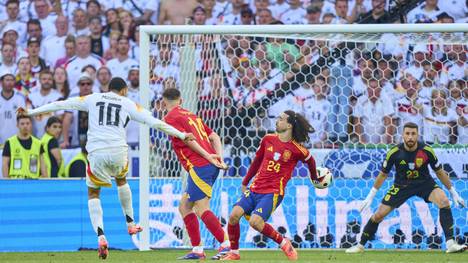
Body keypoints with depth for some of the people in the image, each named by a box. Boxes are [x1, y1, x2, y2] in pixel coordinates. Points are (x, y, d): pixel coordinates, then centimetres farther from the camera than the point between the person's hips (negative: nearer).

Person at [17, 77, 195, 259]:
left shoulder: (93, 99, 14)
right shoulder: (127, 104, 13)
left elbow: (62, 104, 13)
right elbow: (154, 122, 9)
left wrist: (30, 112, 19)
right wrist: (181, 135, 17)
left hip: (96, 153, -1)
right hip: (118, 151, 1)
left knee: (93, 193, 14)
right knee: (121, 181, 33)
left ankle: (101, 237, -6)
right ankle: (130, 224, 38)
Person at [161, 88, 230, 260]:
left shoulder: (170, 118, 0)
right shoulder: (191, 115, 25)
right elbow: (214, 137, 17)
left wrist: (207, 156, -16)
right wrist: (219, 158, 6)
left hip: (199, 166, -9)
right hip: (211, 166, 9)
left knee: (201, 209, -11)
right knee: (184, 207, 14)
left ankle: (226, 245, -18)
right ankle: (197, 250, 10)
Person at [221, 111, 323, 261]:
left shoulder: (297, 150, -6)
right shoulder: (268, 140, 7)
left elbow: (310, 161, 15)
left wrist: (315, 178, 33)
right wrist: (244, 183, 26)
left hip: (273, 192, -5)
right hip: (254, 189, 5)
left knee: (255, 222, -27)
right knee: (234, 215, -17)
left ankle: (283, 243, -2)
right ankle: (234, 252, 1)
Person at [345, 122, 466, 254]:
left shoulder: (426, 150, -19)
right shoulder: (394, 152, -19)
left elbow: (440, 172, -3)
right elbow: (383, 174, -3)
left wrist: (454, 193, 1)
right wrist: (370, 196, 1)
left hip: (424, 182, 0)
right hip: (401, 185, 0)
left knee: (444, 201, -26)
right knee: (379, 215, -5)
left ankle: (450, 244, -25)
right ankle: (360, 245, 16)